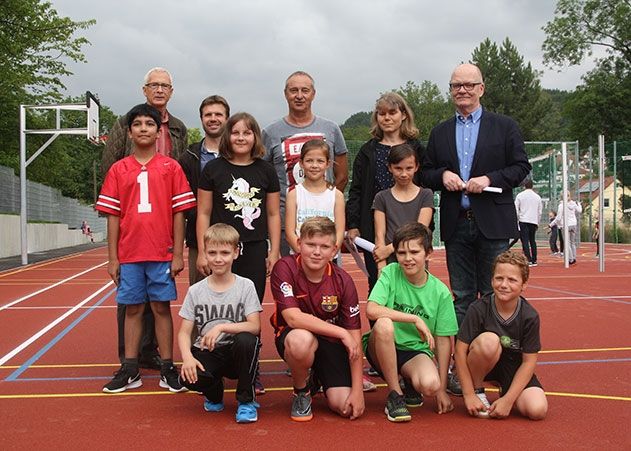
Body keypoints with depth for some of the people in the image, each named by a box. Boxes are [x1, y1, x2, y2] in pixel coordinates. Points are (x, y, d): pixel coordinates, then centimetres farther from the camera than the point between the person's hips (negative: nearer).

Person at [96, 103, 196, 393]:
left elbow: (179, 213, 0)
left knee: (161, 308, 4)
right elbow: (113, 215, 5)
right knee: (132, 309, 8)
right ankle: (130, 370, 16)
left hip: (162, 253, -1)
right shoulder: (118, 170, 6)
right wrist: (112, 258, 2)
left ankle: (168, 369, 12)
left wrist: (178, 254, -4)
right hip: (129, 254, 2)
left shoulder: (171, 167, 1)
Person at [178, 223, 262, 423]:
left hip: (236, 353, -1)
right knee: (189, 378, -32)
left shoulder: (245, 286, -4)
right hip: (207, 352, 1)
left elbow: (255, 326, -14)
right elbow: (184, 332, -1)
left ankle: (246, 401, -10)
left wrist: (221, 327, -27)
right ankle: (214, 394, 8)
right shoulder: (196, 291, 1)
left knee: (246, 340, -35)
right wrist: (187, 357, -21)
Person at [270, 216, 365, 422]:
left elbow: (354, 338, -11)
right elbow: (293, 318, -28)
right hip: (293, 336, -2)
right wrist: (341, 332, -27)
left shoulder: (342, 280, -12)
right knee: (301, 339, -39)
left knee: (346, 407, -15)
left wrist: (357, 390, -15)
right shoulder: (284, 268, -18)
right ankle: (301, 392, -5)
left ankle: (319, 377, 21)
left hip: (332, 343, 2)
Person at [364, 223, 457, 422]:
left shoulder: (440, 292, -5)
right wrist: (415, 319, -25)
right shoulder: (390, 273, -9)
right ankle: (394, 395, -16)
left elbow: (443, 340, -2)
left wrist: (442, 389, -3)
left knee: (430, 385, -31)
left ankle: (409, 380, 10)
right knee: (384, 324, -34)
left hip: (416, 351, 1)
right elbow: (371, 310, -24)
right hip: (383, 349, -1)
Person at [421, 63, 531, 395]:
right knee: (462, 296, 7)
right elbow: (426, 173, 14)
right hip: (456, 225, 3)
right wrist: (442, 176, -7)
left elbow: (521, 167, 0)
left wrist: (489, 179, -15)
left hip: (493, 222, -3)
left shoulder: (505, 127, 5)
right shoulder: (440, 132, 14)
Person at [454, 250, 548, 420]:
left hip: (514, 369, 2)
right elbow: (461, 350, -17)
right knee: (489, 341, -35)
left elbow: (529, 361, -11)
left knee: (538, 410, -22)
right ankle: (477, 390, -8)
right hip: (483, 365, -2)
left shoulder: (530, 316, -15)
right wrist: (469, 394, -18)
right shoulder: (479, 309, -19)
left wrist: (508, 399, -18)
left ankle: (505, 392, 12)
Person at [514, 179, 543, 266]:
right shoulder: (537, 197, 8)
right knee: (532, 241, 13)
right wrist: (537, 223, 19)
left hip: (523, 221, -3)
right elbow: (540, 211, 12)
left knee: (525, 241, -5)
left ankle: (528, 260, -14)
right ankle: (534, 261, 14)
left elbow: (516, 210, -3)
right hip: (534, 221, 4)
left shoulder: (519, 196, -1)